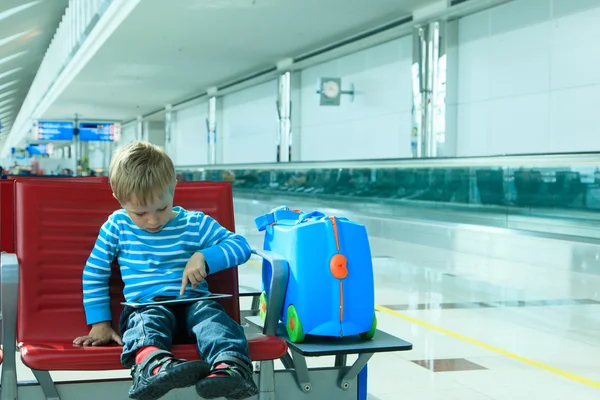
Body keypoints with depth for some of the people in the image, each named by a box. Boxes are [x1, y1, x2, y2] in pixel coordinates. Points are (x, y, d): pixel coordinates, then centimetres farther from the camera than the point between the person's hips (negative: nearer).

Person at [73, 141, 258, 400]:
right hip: (145, 307, -1)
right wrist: (100, 323, 6)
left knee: (212, 315, -34)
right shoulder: (117, 226, 9)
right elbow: (94, 274, 14)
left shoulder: (195, 224, 8)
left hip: (193, 303, 1)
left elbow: (241, 246, 6)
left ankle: (230, 366, -65)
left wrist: (204, 257, -13)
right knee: (147, 321, -38)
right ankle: (155, 365, -74)